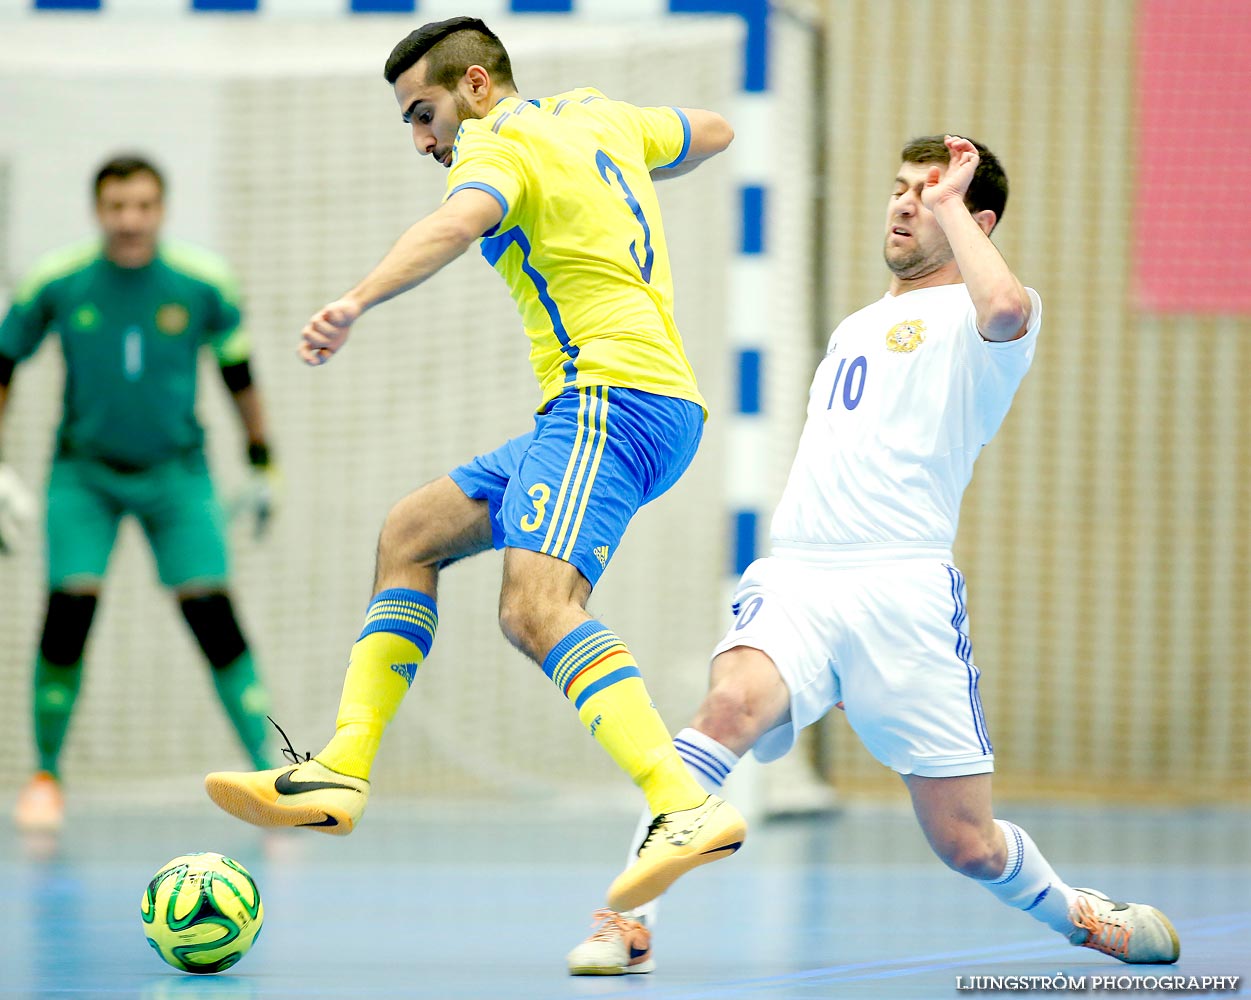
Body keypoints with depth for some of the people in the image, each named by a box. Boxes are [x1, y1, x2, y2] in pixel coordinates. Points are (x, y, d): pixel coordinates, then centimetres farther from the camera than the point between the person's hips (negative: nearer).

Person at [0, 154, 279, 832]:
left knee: (213, 617, -12)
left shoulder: (203, 282, -11)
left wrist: (260, 465, 9)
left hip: (175, 471, 0)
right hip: (85, 471, 0)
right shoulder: (56, 281, -11)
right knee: (68, 611, -14)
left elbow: (239, 371, 5)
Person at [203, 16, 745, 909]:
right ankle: (342, 771, 12)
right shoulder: (597, 118, 21)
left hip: (612, 395, -10)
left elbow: (461, 220, -29)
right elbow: (712, 132, 40)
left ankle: (688, 808, -42)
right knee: (412, 534, 16)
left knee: (537, 608, -28)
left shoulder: (498, 142, -5)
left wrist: (355, 303, -43)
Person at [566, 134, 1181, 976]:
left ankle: (1077, 914, 32)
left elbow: (1004, 307, -23)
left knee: (967, 843, 1)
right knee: (734, 700, -31)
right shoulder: (856, 328, 28)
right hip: (796, 575, 4)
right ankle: (628, 921, -33)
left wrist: (947, 206, -9)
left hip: (905, 590, -4)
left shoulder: (968, 316, 4)